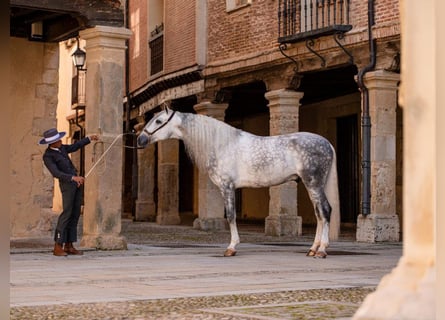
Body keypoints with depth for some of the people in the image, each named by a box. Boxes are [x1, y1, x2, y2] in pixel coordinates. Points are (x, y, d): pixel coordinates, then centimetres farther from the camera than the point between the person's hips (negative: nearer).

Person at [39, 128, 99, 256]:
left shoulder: (60, 148, 10)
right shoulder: (47, 156, -15)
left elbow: (74, 147, 27)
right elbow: (56, 173, -25)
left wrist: (89, 138, 27)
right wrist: (74, 177, -34)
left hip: (76, 182, 8)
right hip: (67, 184, -8)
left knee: (75, 214, 5)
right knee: (67, 213, -14)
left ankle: (69, 246, 6)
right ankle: (58, 247, -10)